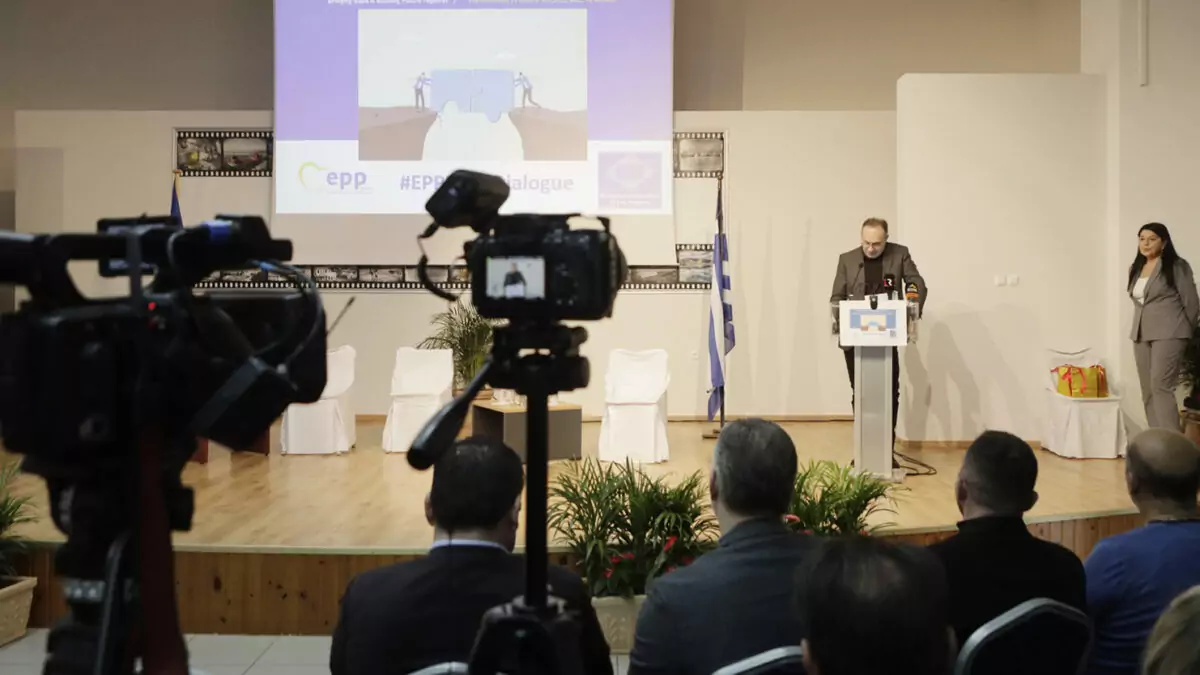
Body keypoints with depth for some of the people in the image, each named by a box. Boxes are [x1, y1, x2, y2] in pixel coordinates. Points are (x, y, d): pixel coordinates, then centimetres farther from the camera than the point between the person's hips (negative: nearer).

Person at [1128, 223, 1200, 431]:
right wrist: (1140, 329, 14)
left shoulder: (1176, 266, -5)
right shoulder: (1135, 269, 15)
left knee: (1160, 386, -16)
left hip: (1168, 334, -7)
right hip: (1141, 335, 7)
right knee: (1148, 391, 6)